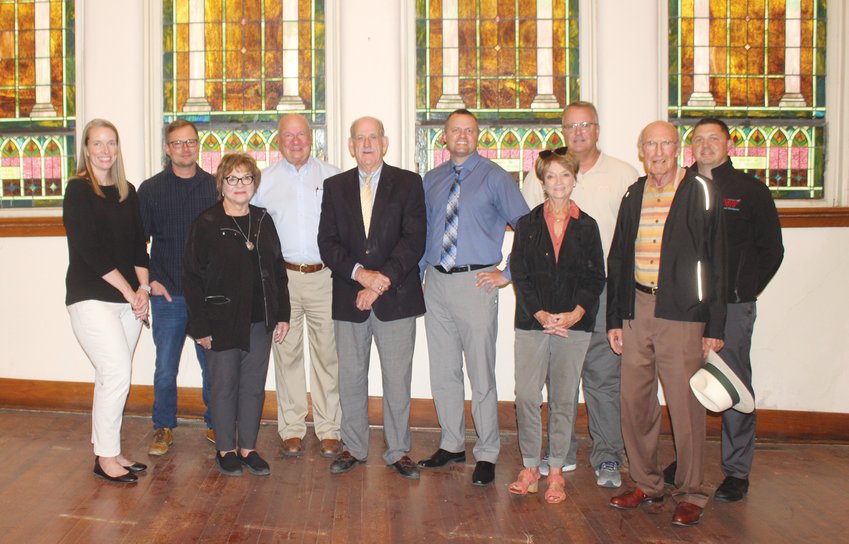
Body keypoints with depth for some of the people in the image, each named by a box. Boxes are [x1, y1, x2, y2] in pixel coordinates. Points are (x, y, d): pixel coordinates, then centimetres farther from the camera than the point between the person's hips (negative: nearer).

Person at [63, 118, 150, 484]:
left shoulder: (127, 192, 13)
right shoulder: (78, 190, -5)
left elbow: (138, 245, 11)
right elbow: (89, 250, -12)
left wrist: (144, 288, -4)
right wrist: (129, 291, -13)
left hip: (128, 298, 6)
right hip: (90, 298, -6)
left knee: (110, 377, 11)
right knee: (118, 373, -12)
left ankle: (108, 453, 21)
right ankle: (106, 457, 2)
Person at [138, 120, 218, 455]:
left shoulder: (216, 187, 4)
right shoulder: (150, 189, 5)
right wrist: (150, 280, -3)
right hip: (167, 294, 0)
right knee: (165, 366, 6)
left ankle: (215, 424, 24)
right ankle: (163, 428, 23)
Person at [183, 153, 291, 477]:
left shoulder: (263, 220, 7)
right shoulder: (207, 224, -7)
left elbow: (278, 270, 11)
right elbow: (192, 277, -7)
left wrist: (282, 315, 6)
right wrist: (201, 327, -11)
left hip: (260, 322, 4)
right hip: (222, 322, -4)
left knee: (254, 386, 10)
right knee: (224, 386, 7)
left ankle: (248, 448, 23)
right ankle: (226, 449, 22)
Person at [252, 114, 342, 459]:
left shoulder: (332, 177, 7)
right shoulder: (264, 181, 8)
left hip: (325, 276, 0)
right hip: (282, 277, 1)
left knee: (328, 353, 2)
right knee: (287, 353, 6)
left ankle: (328, 430, 13)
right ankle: (291, 430, 17)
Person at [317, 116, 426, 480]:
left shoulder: (408, 183, 2)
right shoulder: (335, 186, 10)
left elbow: (414, 240, -7)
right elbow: (327, 242, 2)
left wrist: (382, 280, -15)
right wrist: (359, 273, -14)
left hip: (396, 298, -2)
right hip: (348, 299, 2)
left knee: (397, 379, 4)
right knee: (350, 378, 10)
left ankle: (398, 451, 18)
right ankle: (354, 448, 25)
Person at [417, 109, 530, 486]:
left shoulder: (495, 178, -1)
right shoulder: (431, 180, 13)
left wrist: (507, 274, -6)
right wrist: (419, 271, 10)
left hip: (475, 282, -5)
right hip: (435, 282, 5)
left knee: (481, 373, -2)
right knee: (443, 371, 12)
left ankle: (487, 455, 11)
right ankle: (452, 445, 26)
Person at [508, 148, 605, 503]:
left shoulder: (586, 227, 7)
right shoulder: (528, 224, 6)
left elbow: (595, 278, 4)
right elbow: (519, 274, 1)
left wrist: (574, 314, -10)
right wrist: (541, 314, -10)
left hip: (574, 324, 0)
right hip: (532, 322, 0)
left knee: (563, 398, 4)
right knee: (526, 395, -5)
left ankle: (556, 471, 15)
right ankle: (530, 467, 10)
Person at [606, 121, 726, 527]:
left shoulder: (701, 192, -1)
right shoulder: (634, 195, 13)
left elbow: (715, 261, -3)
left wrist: (715, 326, -7)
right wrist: (614, 319, 12)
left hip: (682, 314, -5)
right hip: (637, 308, 5)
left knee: (685, 406, -1)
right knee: (634, 403, 9)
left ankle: (691, 494, 15)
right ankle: (646, 485, 25)